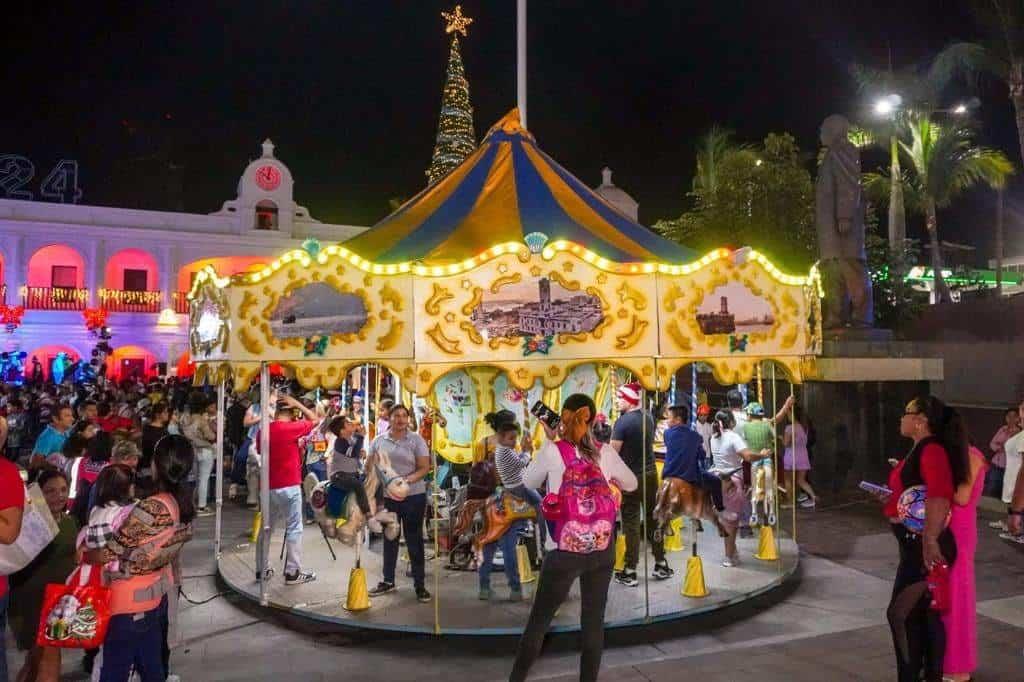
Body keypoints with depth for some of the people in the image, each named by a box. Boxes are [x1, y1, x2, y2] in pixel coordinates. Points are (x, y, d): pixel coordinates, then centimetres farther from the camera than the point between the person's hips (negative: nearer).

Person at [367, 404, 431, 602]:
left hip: (413, 495, -3)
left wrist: (409, 479, -23)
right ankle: (388, 580, 30)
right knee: (389, 538, 15)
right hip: (386, 496, 3)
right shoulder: (379, 441, 5)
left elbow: (425, 468, -7)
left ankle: (420, 585, 13)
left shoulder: (416, 439, -3)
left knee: (414, 540, 3)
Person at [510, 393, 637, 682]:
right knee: (594, 622, 13)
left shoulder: (552, 451, -10)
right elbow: (631, 485, 14)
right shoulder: (606, 452, -2)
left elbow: (528, 482, 8)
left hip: (564, 551, -2)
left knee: (538, 622, 11)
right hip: (603, 550, 2)